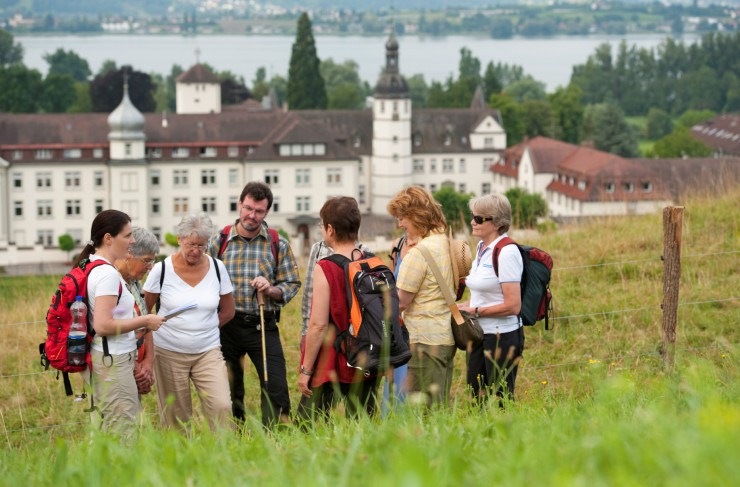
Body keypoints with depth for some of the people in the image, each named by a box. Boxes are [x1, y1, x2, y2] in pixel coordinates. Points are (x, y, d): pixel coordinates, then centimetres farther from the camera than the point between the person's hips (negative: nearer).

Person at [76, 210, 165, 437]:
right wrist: (144, 321, -14)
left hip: (106, 359, 10)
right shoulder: (108, 274, -17)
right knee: (123, 433, -6)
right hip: (113, 362, -10)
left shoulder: (91, 268, 12)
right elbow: (102, 325, -23)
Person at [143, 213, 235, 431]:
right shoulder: (162, 269, -5)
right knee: (176, 415, 2)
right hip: (169, 353, -1)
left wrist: (202, 328, 6)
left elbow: (228, 311, 12)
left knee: (221, 406, -14)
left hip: (207, 352, 1)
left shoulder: (217, 268, 1)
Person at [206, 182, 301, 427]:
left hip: (263, 326, -1)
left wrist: (271, 290, -14)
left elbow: (292, 284, 7)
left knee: (276, 387, -9)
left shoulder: (278, 245, 4)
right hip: (226, 326, 1)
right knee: (229, 391, 9)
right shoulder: (218, 241, 4)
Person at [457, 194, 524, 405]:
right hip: (480, 334, 9)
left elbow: (513, 306, -20)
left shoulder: (506, 252, -16)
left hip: (502, 335, -9)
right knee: (477, 399, 12)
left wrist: (475, 311, -14)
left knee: (501, 400, 0)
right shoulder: (481, 247, 11)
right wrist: (463, 306, 7)